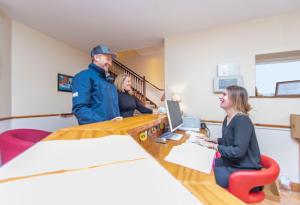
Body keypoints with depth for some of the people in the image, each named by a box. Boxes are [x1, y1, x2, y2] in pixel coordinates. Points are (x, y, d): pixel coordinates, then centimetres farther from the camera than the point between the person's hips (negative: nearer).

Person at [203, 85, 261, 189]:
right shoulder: (227, 118, 4)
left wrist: (215, 146, -21)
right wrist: (212, 140, 3)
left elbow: (238, 152, -28)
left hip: (245, 168, -8)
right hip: (230, 162, 8)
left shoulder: (242, 120, -24)